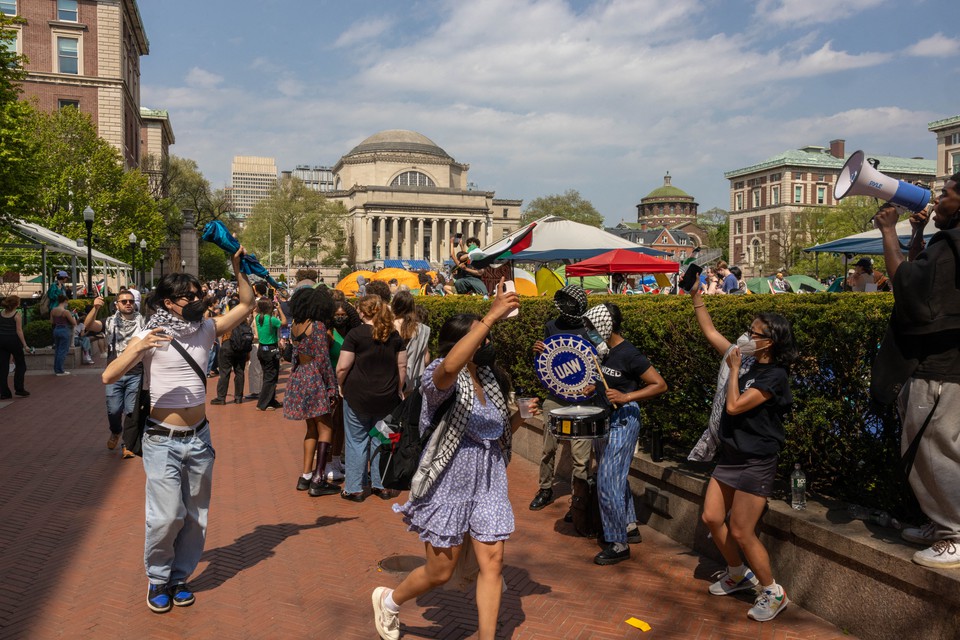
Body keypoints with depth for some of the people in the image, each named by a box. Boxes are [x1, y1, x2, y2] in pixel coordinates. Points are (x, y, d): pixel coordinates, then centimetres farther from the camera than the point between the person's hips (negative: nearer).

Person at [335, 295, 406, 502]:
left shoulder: (356, 334, -9)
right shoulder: (394, 335, 5)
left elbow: (342, 368, -11)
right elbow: (402, 366, 8)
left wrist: (342, 386, 5)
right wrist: (397, 391, 17)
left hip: (358, 397, -4)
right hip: (387, 398, 4)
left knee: (357, 441, 6)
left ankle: (354, 489, 12)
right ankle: (382, 485, 21)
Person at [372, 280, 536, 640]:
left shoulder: (491, 379, 6)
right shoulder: (441, 378, -17)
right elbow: (449, 367, -44)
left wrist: (520, 415, -6)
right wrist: (492, 317, -45)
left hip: (488, 485, 6)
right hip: (448, 486, -6)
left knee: (492, 562, 2)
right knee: (440, 572, 9)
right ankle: (388, 601, 38)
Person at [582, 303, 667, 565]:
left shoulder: (628, 354, -19)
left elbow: (660, 385, -19)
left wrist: (626, 397, -26)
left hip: (623, 421, -9)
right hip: (604, 418, 9)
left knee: (608, 481, -8)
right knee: (616, 476, 19)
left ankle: (618, 545, 3)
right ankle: (629, 526, 35)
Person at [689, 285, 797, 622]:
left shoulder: (774, 376, -19)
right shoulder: (746, 360, 3)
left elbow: (734, 406, -25)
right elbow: (710, 332, 9)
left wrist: (734, 370, -15)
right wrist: (696, 295, 6)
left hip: (756, 463, -8)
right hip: (730, 456, 8)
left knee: (740, 532, -4)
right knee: (712, 518, 10)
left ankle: (773, 593, 15)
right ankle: (738, 574, 31)